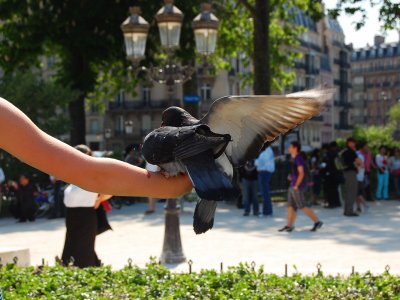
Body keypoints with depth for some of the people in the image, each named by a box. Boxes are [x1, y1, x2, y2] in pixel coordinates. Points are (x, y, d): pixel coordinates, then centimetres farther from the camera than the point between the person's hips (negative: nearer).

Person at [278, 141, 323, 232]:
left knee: (302, 206, -7)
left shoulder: (299, 158, -14)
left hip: (297, 187, -10)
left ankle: (317, 221, -1)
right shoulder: (293, 158, 14)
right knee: (290, 206, 9)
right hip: (292, 186, 10)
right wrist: (291, 177, 12)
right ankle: (289, 225, 12)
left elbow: (301, 173, -19)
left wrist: (296, 186, -19)